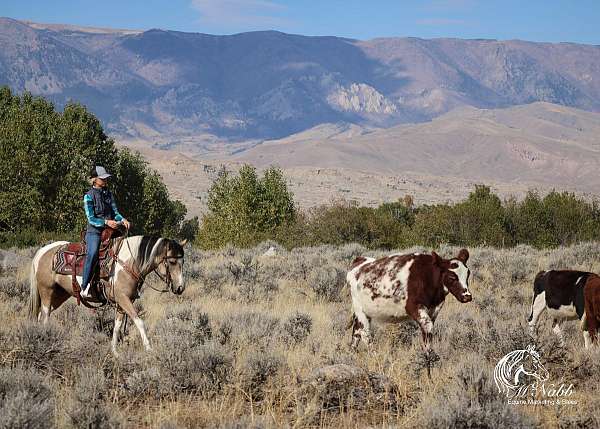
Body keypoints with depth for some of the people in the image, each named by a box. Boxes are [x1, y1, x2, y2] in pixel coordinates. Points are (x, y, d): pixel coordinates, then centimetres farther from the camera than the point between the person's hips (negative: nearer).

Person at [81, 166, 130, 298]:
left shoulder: (108, 194, 15)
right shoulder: (89, 196, -3)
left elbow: (115, 212, 13)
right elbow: (91, 219, -9)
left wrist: (122, 219, -9)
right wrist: (106, 222, -24)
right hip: (94, 232, -7)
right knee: (92, 254, -32)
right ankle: (84, 287, -33)